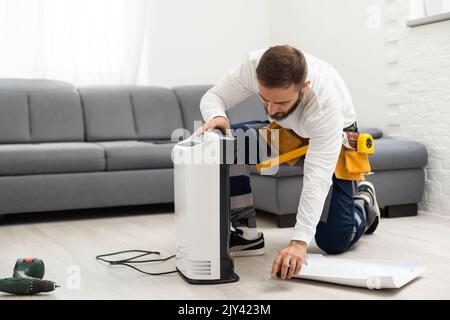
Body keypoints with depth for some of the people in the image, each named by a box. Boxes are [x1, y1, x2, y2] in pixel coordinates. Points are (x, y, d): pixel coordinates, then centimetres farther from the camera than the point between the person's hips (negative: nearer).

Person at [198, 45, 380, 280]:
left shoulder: (326, 101, -42)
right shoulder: (253, 66, -31)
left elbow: (317, 176, -44)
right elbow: (214, 96, -17)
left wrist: (299, 242, -52)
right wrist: (216, 116, -42)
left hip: (332, 139, -4)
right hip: (286, 130, 5)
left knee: (334, 242, -11)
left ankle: (363, 200, 22)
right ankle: (247, 234, -9)